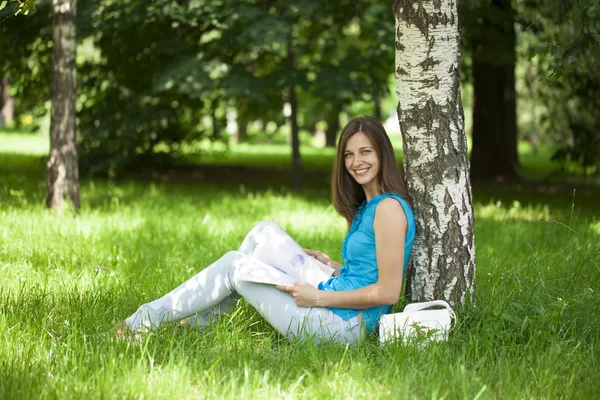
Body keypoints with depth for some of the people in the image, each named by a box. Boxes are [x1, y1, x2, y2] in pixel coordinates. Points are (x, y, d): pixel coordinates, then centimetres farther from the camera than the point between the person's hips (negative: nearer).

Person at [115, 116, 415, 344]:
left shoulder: (389, 208, -16)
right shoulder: (365, 207, 14)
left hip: (344, 325, -9)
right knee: (265, 231, 10)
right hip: (331, 308, 9)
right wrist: (334, 267, 5)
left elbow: (388, 292, -21)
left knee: (234, 265, -2)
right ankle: (200, 321, 14)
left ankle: (143, 322, 11)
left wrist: (318, 298, -16)